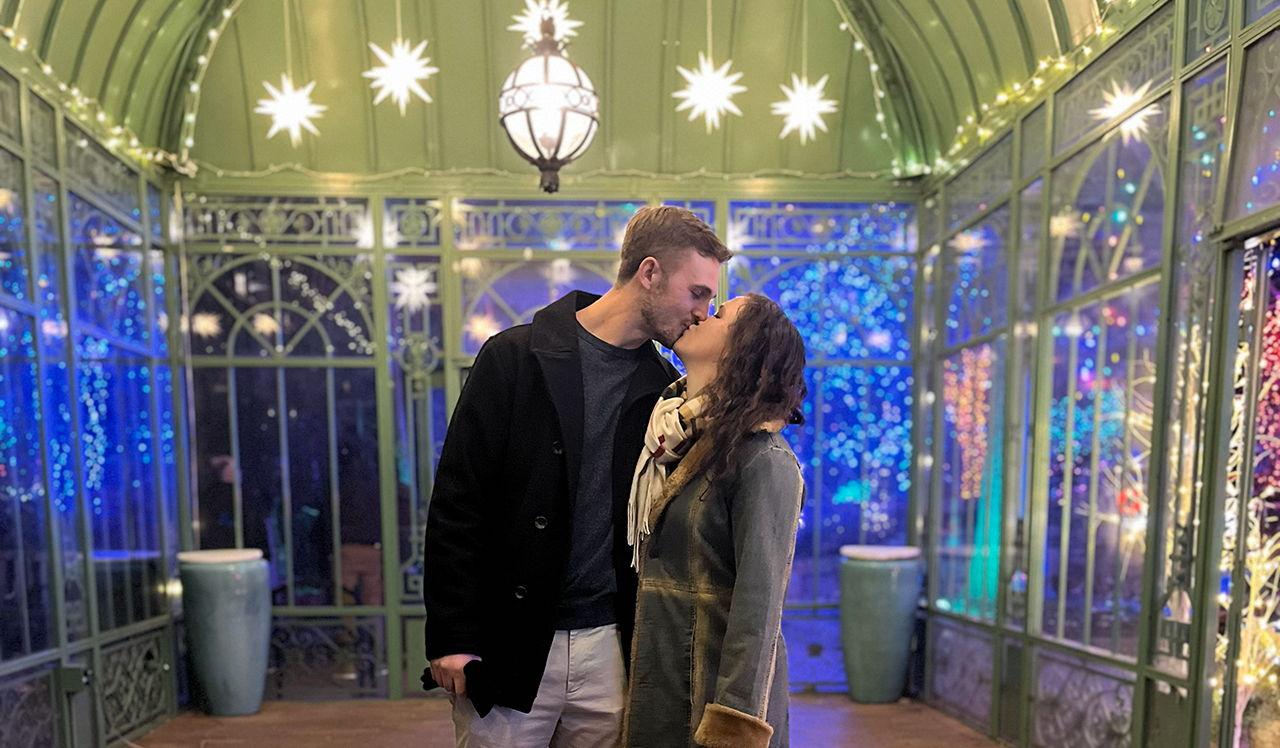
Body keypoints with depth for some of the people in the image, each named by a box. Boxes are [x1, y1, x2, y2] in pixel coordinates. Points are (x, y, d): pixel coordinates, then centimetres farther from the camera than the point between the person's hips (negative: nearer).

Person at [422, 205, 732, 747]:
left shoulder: (665, 390, 4)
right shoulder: (515, 358, -7)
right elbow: (456, 503, -8)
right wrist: (450, 638, -10)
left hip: (610, 646, 3)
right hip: (507, 643, -3)